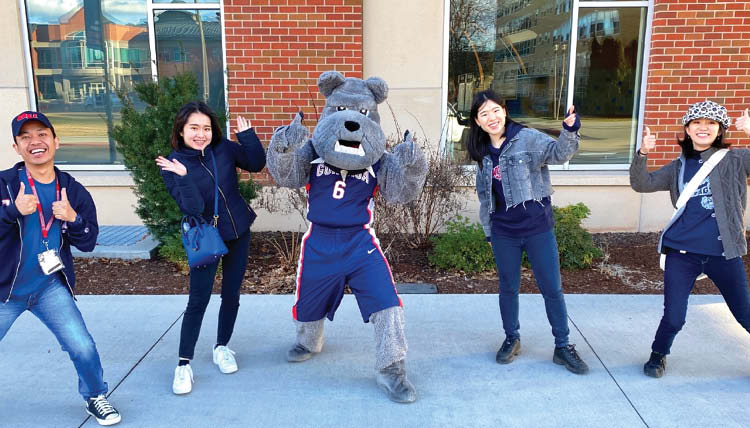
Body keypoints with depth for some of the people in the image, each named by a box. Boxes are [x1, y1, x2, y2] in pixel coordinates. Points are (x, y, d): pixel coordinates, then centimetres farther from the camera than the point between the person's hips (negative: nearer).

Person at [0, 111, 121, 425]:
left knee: (83, 348, -1)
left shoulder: (74, 190, -3)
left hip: (50, 287, 1)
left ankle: (95, 398, 26)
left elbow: (88, 243, -3)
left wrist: (73, 219, -21)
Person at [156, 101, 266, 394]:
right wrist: (183, 177, -38)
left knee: (231, 295, 13)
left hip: (238, 232, 4)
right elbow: (193, 209, -23)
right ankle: (183, 365, 11)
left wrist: (247, 135, -18)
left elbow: (257, 164, -5)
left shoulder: (224, 149, -7)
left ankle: (222, 347, 33)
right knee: (198, 301, -3)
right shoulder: (172, 165, -15)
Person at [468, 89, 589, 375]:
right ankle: (512, 339, 32)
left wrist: (569, 132, -44)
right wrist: (488, 231, 16)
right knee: (508, 288, 14)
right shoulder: (483, 153, 8)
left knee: (552, 289, 3)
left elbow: (558, 153, -24)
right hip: (503, 232, 4)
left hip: (538, 228, -4)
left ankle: (563, 347, 17)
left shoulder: (527, 138, -7)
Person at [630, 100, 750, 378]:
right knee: (673, 318, 3)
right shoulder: (679, 167, 7)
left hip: (724, 253, -1)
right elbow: (642, 184, -2)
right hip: (682, 253, 1)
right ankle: (658, 355, 31)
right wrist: (643, 154, -17)